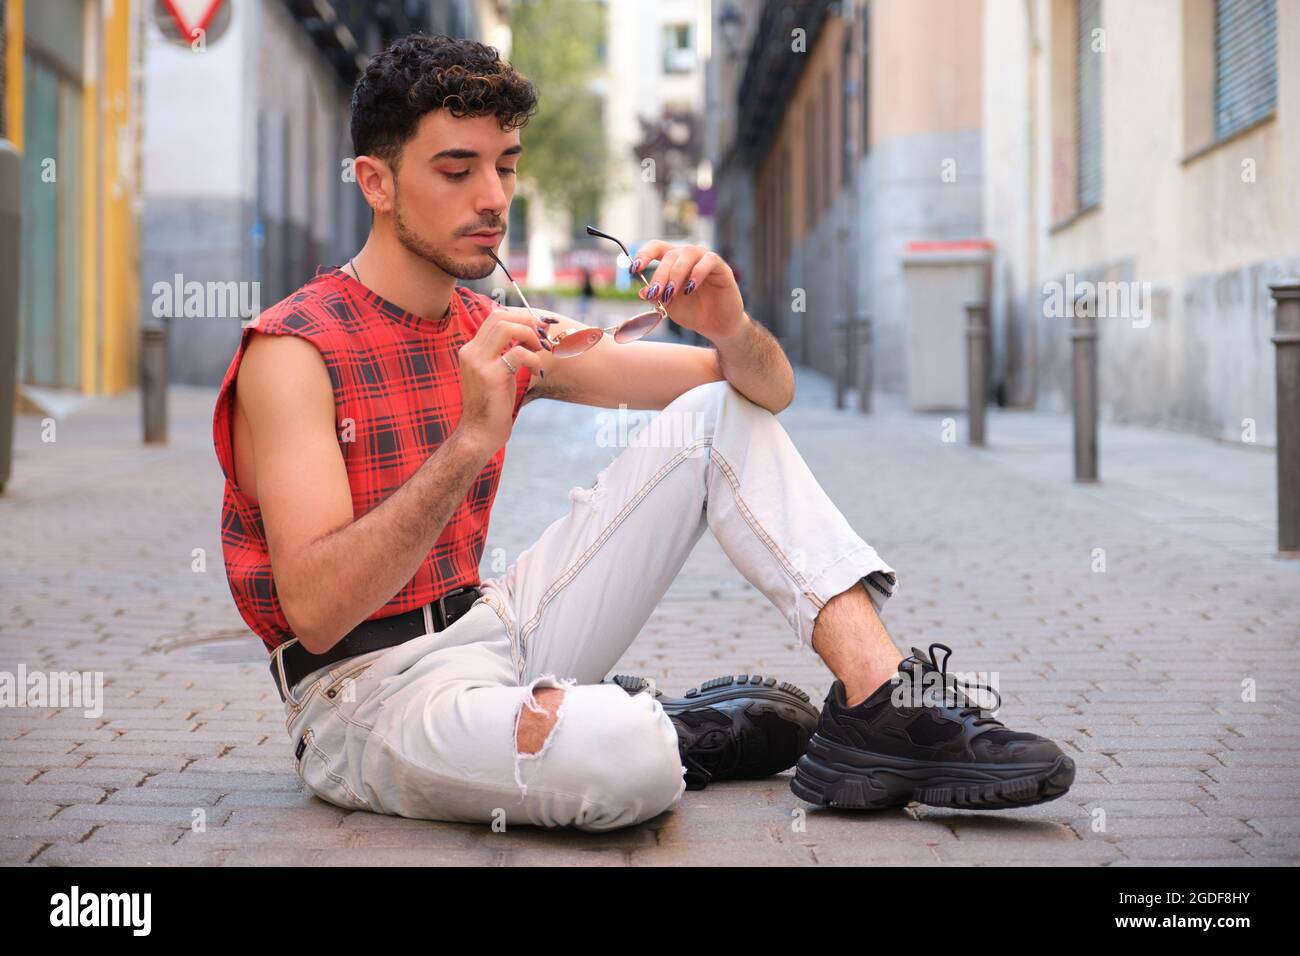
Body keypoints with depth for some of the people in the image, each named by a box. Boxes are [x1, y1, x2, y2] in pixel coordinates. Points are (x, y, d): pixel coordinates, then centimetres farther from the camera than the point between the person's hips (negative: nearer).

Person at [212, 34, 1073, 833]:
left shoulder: (503, 335, 8)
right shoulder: (294, 350, -13)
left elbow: (767, 390, 8)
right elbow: (315, 610, -26)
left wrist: (731, 326, -16)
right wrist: (469, 442, -34)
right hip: (369, 694, -7)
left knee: (723, 418, 1)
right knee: (623, 756, -40)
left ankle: (882, 704, -12)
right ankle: (675, 733, -2)